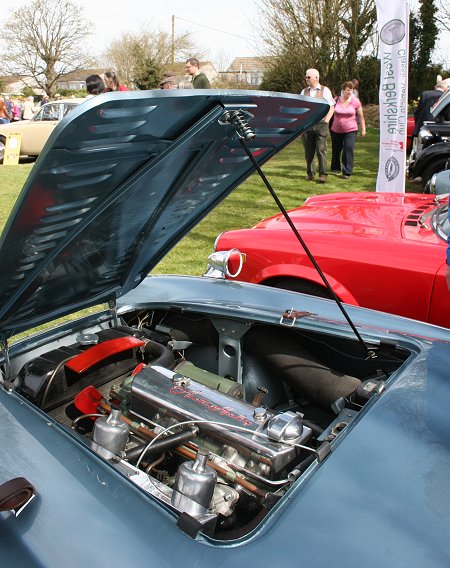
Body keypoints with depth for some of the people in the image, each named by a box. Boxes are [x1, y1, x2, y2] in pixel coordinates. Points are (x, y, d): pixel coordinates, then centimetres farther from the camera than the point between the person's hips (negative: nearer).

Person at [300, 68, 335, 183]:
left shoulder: (325, 90, 5)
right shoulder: (304, 91, 16)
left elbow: (331, 108, 2)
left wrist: (326, 121, -8)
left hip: (320, 125, -4)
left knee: (321, 150, -7)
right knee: (308, 151, 5)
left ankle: (323, 174, -3)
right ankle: (310, 173, 14)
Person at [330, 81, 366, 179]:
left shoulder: (355, 101, -3)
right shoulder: (336, 100, -1)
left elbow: (361, 116, 3)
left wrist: (363, 129, 3)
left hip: (350, 131, -2)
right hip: (336, 130, 2)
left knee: (348, 150, -14)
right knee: (336, 150, 14)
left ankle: (347, 172, -10)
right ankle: (335, 168, 36)